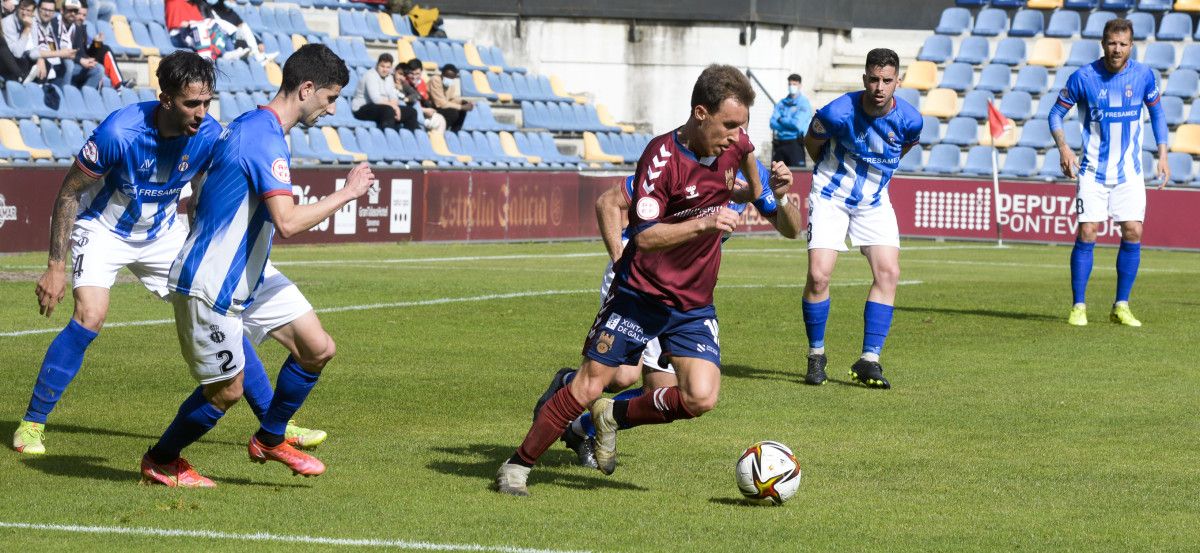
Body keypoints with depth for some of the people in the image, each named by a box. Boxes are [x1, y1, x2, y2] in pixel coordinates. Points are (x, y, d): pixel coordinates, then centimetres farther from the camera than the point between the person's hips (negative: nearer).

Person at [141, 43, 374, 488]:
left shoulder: (252, 126, 8)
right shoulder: (266, 139, -24)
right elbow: (288, 222, -33)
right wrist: (348, 192, -23)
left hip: (248, 274, 10)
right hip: (209, 284, -10)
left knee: (318, 348, 5)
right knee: (227, 389, 2)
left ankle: (269, 440, 23)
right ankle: (160, 461, 24)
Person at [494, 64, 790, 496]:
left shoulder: (734, 143, -1)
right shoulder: (662, 156, -20)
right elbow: (645, 236, -26)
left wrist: (765, 189, 9)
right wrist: (703, 223, -35)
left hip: (694, 305, 5)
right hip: (640, 295, -5)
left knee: (701, 399, -13)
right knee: (588, 387, -6)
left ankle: (616, 416, 13)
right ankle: (518, 466, 12)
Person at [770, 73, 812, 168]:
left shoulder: (803, 104, -1)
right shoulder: (782, 103, 15)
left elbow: (798, 124, -13)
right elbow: (773, 123, 4)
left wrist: (781, 120, 0)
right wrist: (789, 122, -9)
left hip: (795, 145, -6)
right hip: (779, 143, 6)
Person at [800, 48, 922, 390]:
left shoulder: (909, 120, -15)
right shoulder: (837, 113, -24)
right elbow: (811, 142, -1)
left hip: (875, 201, 3)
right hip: (831, 196, -3)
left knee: (888, 272, -12)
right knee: (818, 275, -14)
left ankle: (869, 361, -7)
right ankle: (816, 355, 6)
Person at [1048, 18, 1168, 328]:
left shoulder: (1143, 75, -3)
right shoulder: (1083, 77, -9)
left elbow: (1156, 113, 12)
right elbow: (1056, 113, 0)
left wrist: (1162, 155, 4)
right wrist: (1063, 148, -15)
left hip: (1130, 172, 2)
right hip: (1093, 171, -2)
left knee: (1133, 234, -4)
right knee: (1086, 234, -8)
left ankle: (1121, 307, 7)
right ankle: (1079, 306, 1)